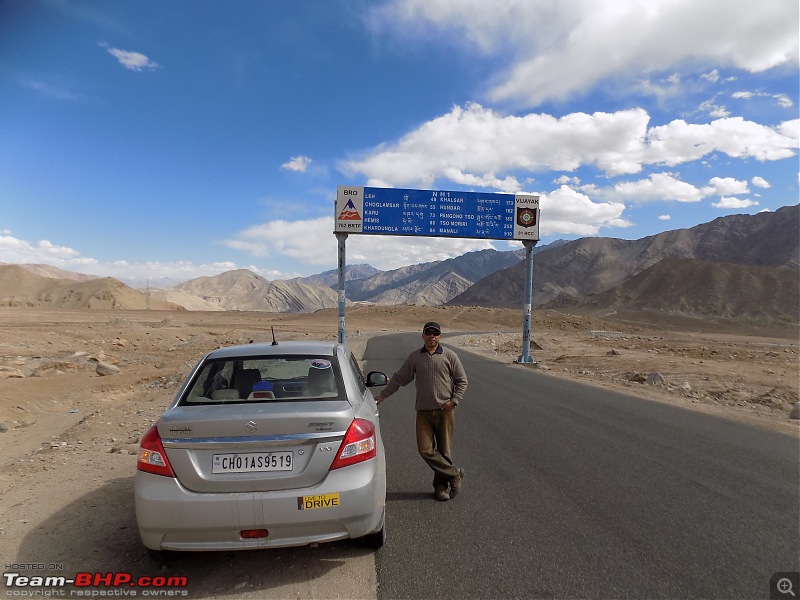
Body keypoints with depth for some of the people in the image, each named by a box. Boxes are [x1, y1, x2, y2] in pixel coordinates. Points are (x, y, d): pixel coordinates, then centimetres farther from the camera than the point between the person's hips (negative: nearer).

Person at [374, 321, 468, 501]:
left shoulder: (449, 356, 1)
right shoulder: (414, 357, 7)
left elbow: (461, 381, 6)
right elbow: (399, 379, 12)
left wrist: (454, 400, -7)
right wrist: (382, 395, 10)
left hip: (444, 411, -1)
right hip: (423, 412, 2)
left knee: (444, 450, 5)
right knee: (425, 450, -7)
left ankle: (441, 486, 23)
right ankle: (455, 474, 9)